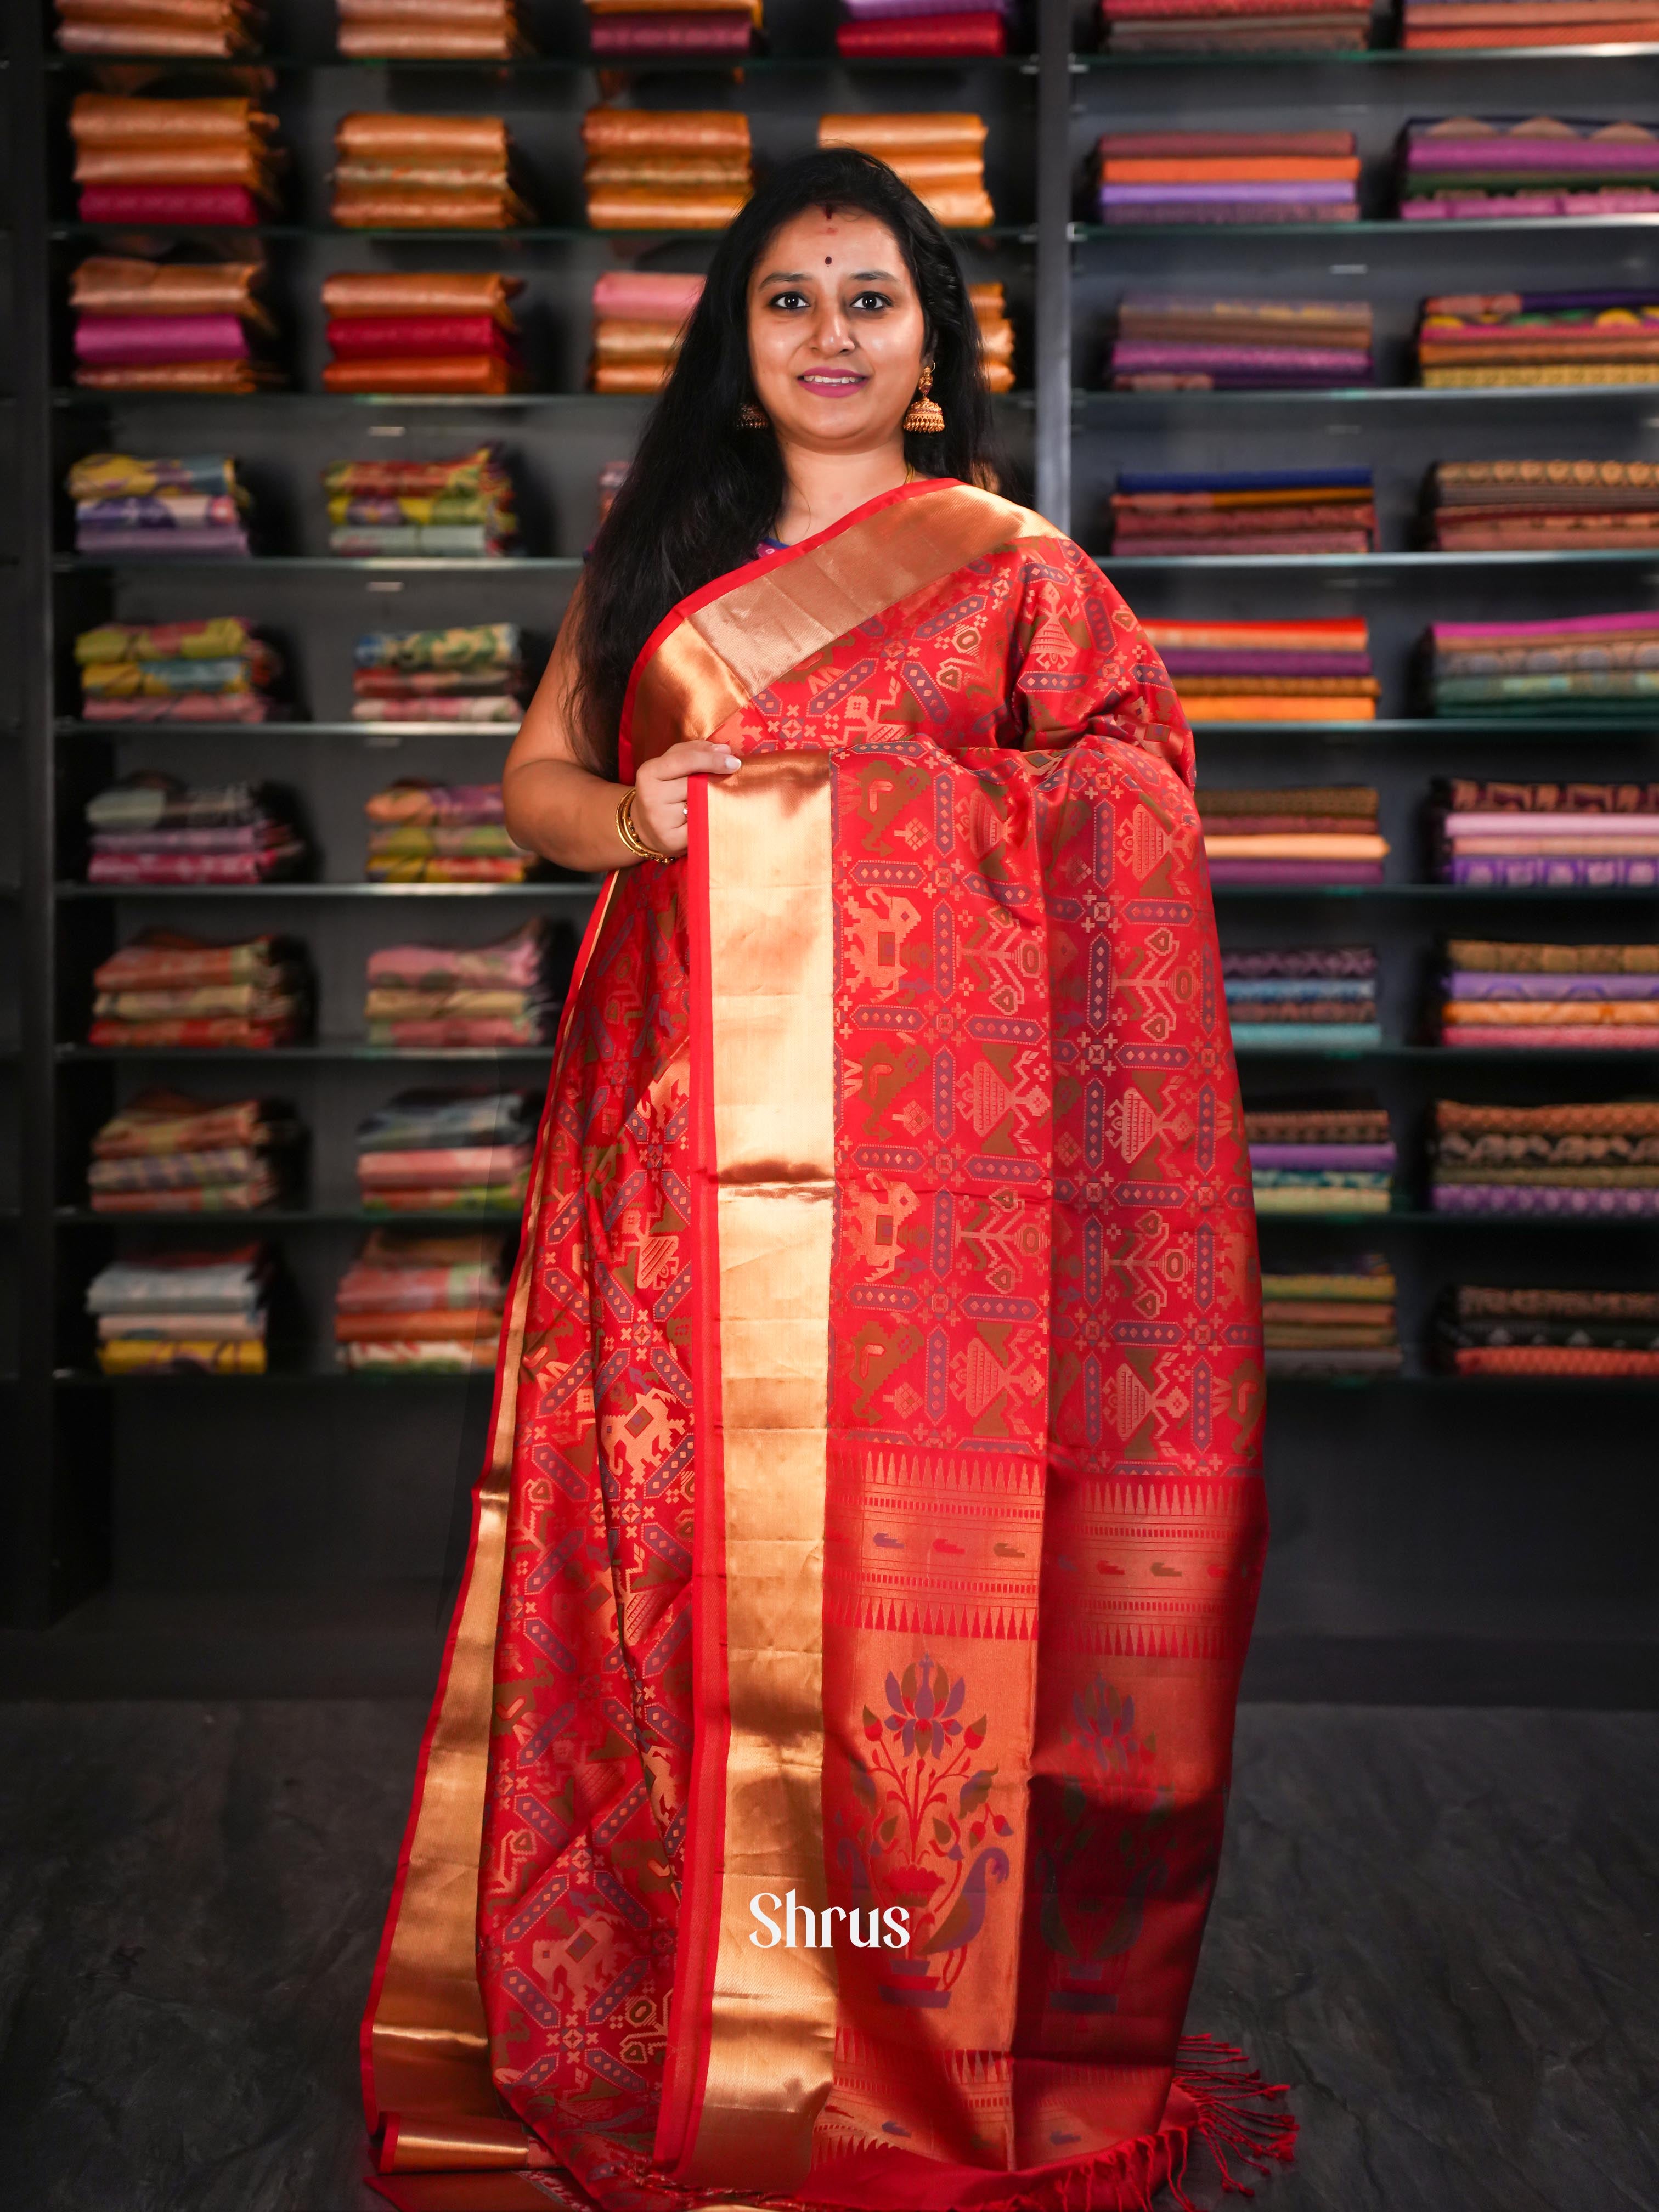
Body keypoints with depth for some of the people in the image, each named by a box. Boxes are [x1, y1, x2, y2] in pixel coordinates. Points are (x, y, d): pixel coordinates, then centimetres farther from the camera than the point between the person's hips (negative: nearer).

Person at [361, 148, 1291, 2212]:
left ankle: (930, 2041, 17)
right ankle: (647, 1997, 21)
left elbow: (1123, 844, 6)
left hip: (911, 1122, -2)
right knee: (674, 1532, 4)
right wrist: (634, 820, -4)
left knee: (901, 1547, 0)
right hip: (681, 1110, 3)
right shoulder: (655, 543, 17)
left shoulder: (1014, 567, 8)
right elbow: (535, 770, 16)